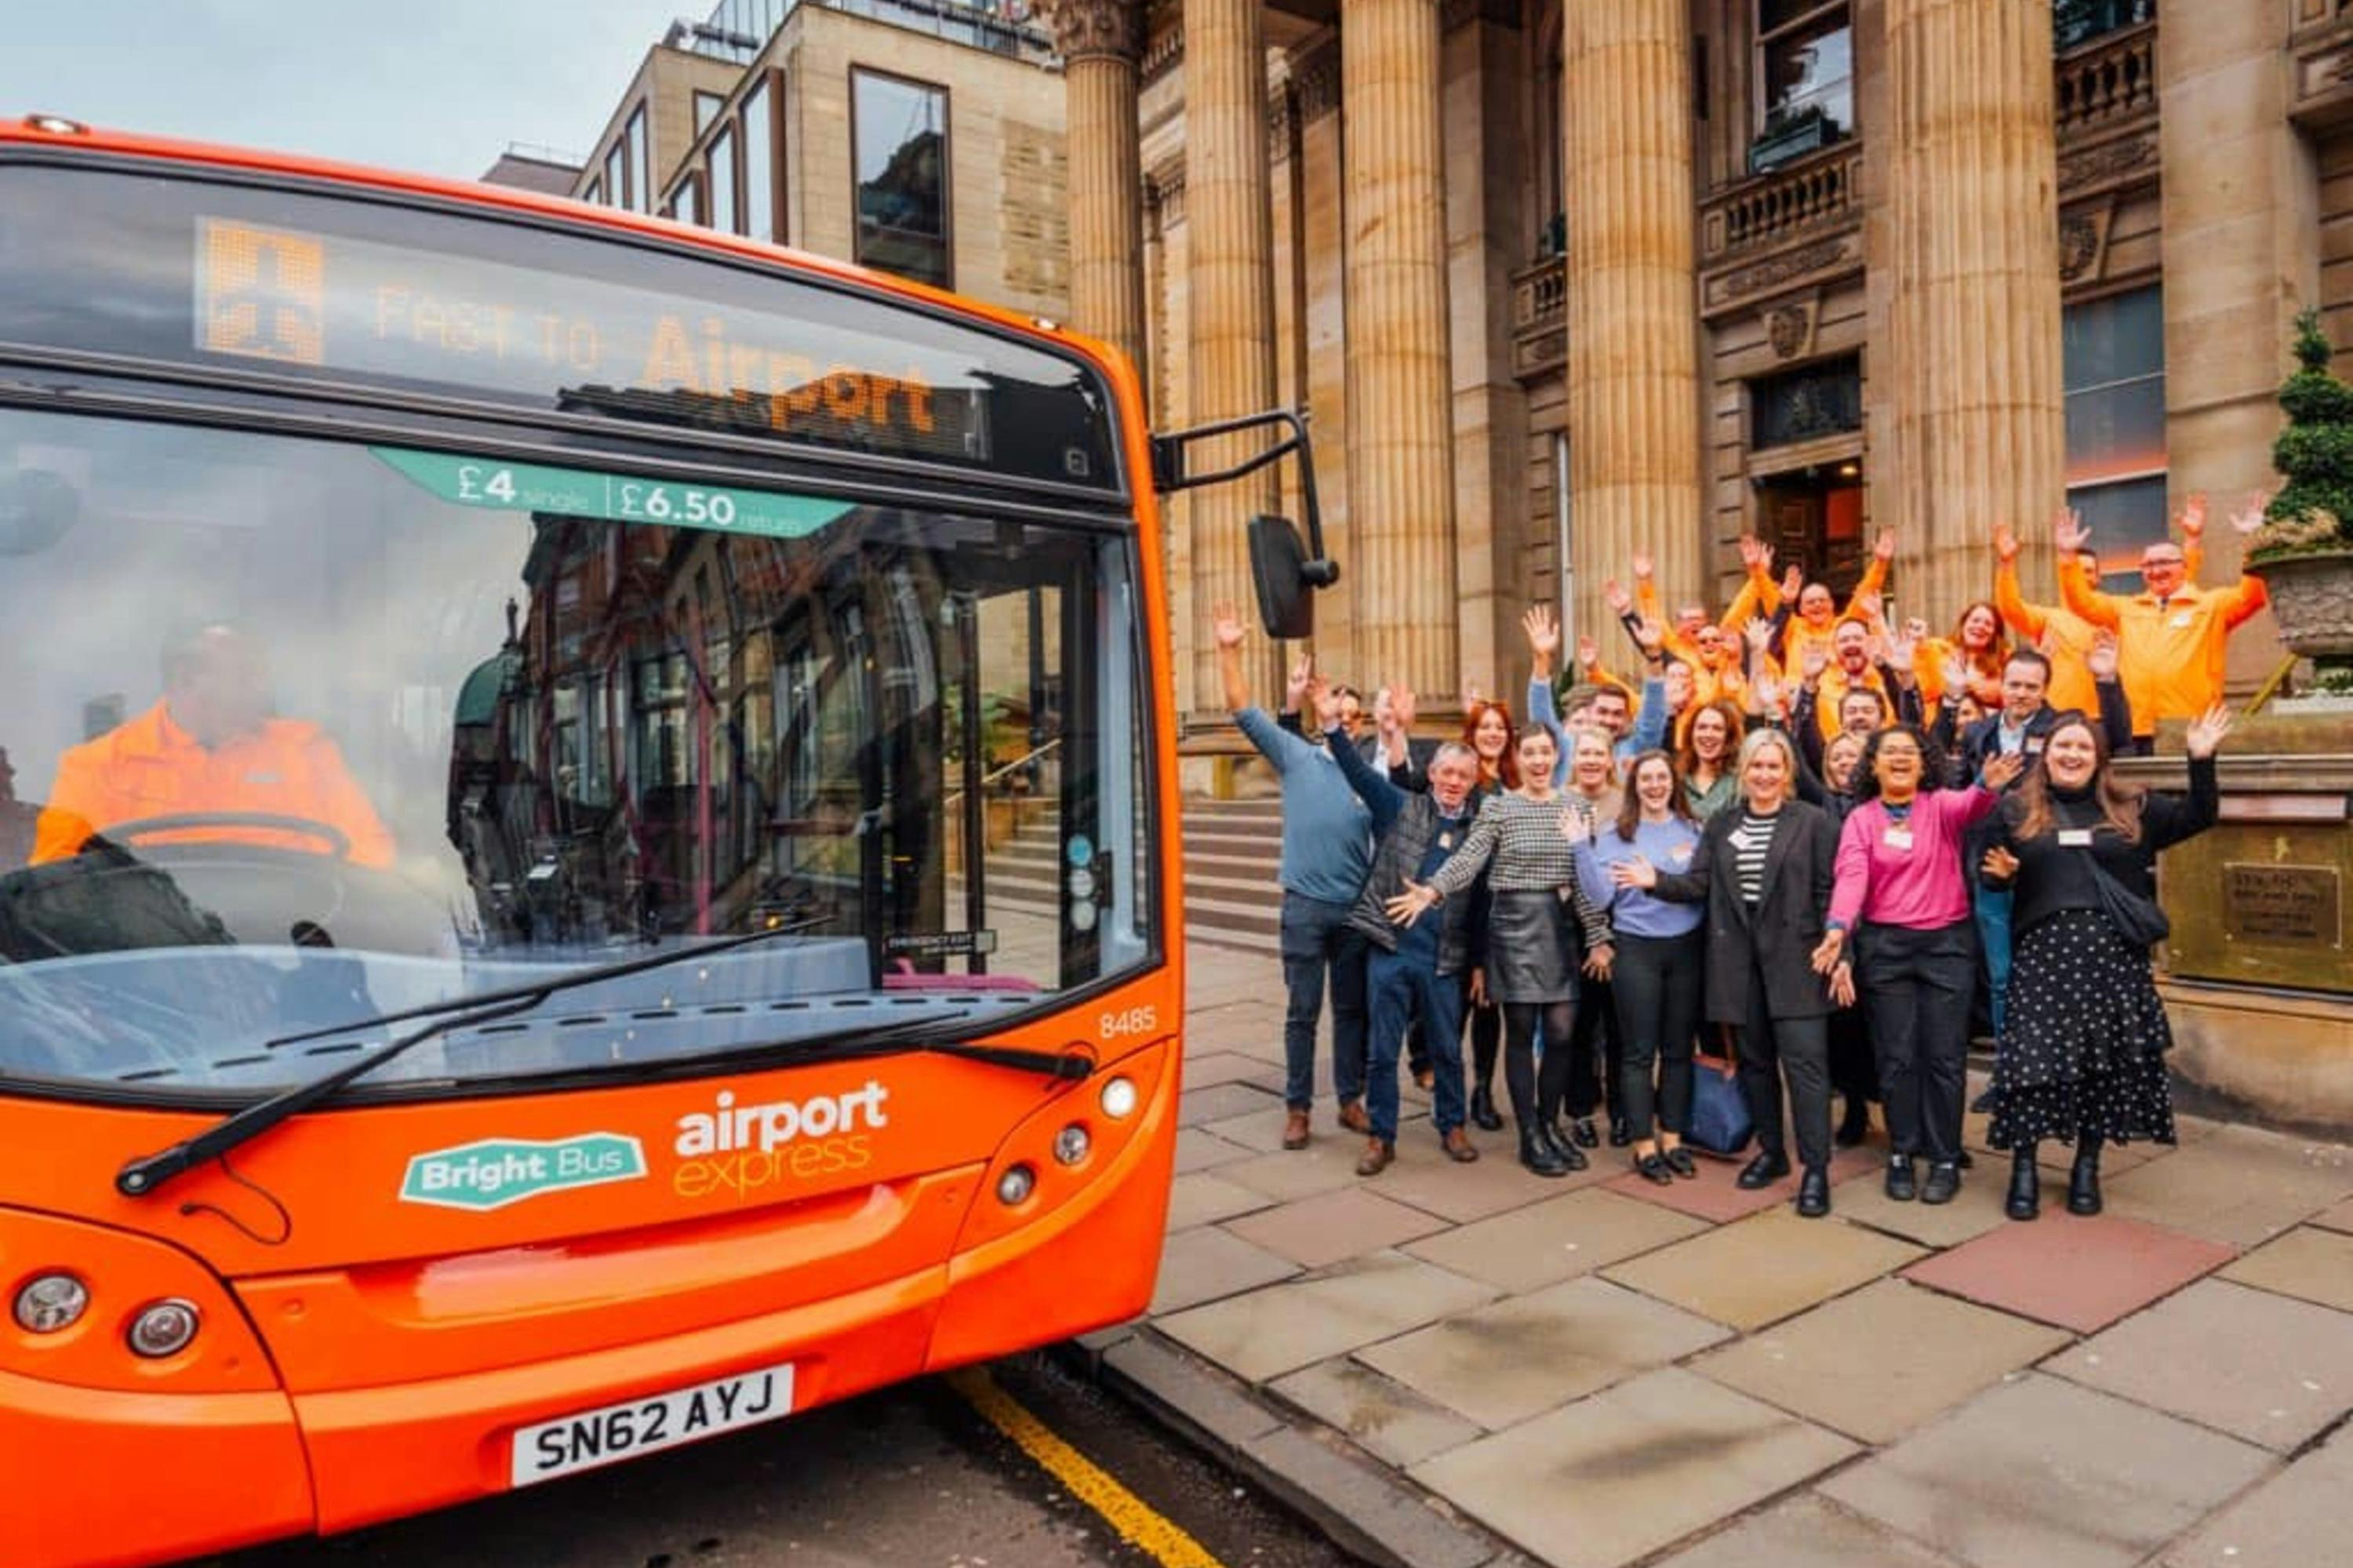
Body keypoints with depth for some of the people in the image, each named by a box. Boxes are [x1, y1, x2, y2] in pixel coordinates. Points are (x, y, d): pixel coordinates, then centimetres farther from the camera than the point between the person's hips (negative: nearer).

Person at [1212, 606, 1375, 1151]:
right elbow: (1243, 712, -3)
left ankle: (1351, 1101, 24)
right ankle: (1297, 1108, 14)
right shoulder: (1293, 754, 3)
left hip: (1357, 907, 2)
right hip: (1305, 905, -2)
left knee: (1353, 1008, 12)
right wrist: (1229, 652, -14)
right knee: (1302, 1011, 4)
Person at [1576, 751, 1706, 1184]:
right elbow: (1600, 896, -8)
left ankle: (1673, 1140, 22)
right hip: (1635, 949, -2)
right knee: (1639, 1051, 3)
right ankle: (1644, 1147, 12)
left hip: (1686, 947, 3)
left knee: (1678, 1048, 10)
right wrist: (1582, 846, -16)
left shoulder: (1693, 829, 5)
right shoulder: (1617, 834, -2)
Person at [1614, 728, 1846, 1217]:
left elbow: (1829, 892, -3)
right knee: (1755, 1058, 12)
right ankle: (1771, 1150, 26)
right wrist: (1657, 880, -14)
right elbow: (1698, 884, 4)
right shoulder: (1720, 824, 11)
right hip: (1739, 957, 4)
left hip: (1795, 954, -4)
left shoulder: (1813, 821, 1)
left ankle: (1815, 1168, 1)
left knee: (1805, 1059, -6)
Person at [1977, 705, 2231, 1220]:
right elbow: (1995, 874, 11)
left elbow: (2197, 817, 10)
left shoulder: (2131, 807, 13)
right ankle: (2024, 1167, 5)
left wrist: (2201, 762, -1)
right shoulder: (2016, 809, 8)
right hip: (2044, 950, -2)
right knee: (2033, 1055, -5)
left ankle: (2087, 1167, 20)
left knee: (2107, 1058, 6)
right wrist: (2001, 875, -11)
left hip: (2114, 950, 2)